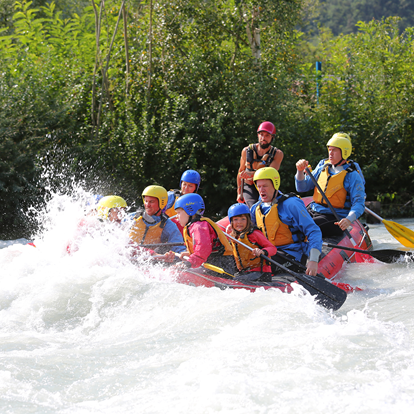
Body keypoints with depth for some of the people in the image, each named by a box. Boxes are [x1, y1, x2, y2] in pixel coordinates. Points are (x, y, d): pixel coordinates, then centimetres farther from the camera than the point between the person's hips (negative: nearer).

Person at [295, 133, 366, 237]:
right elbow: (302, 188, 14)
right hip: (313, 211, 6)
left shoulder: (352, 176, -7)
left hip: (335, 218, -6)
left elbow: (359, 204, -13)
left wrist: (349, 220, -33)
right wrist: (300, 171, -6)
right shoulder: (323, 165, 12)